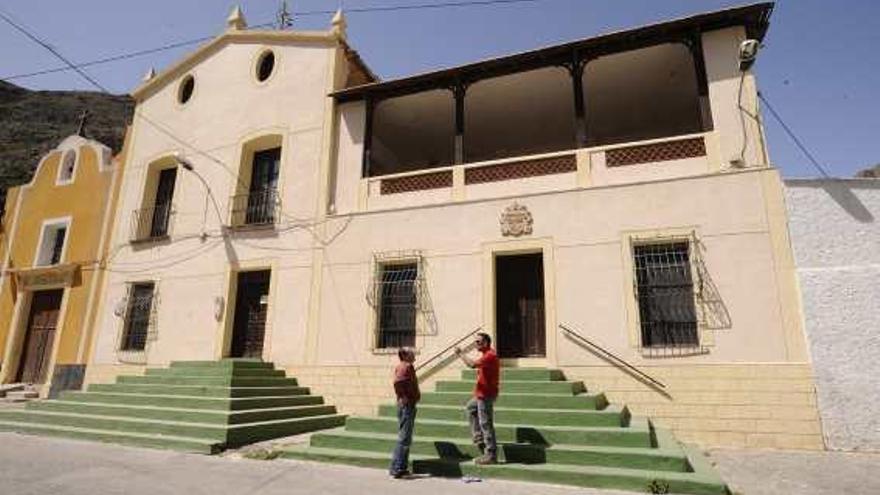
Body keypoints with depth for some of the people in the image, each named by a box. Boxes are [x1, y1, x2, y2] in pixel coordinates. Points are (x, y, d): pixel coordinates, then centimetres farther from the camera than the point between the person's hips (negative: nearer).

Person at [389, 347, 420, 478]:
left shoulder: (404, 366, 15)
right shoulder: (406, 366, -14)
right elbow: (397, 382, -29)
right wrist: (403, 397, -21)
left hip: (409, 405, 10)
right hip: (407, 405, -10)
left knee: (405, 438, 14)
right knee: (404, 438, -6)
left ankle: (402, 468, 20)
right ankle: (396, 468, -1)